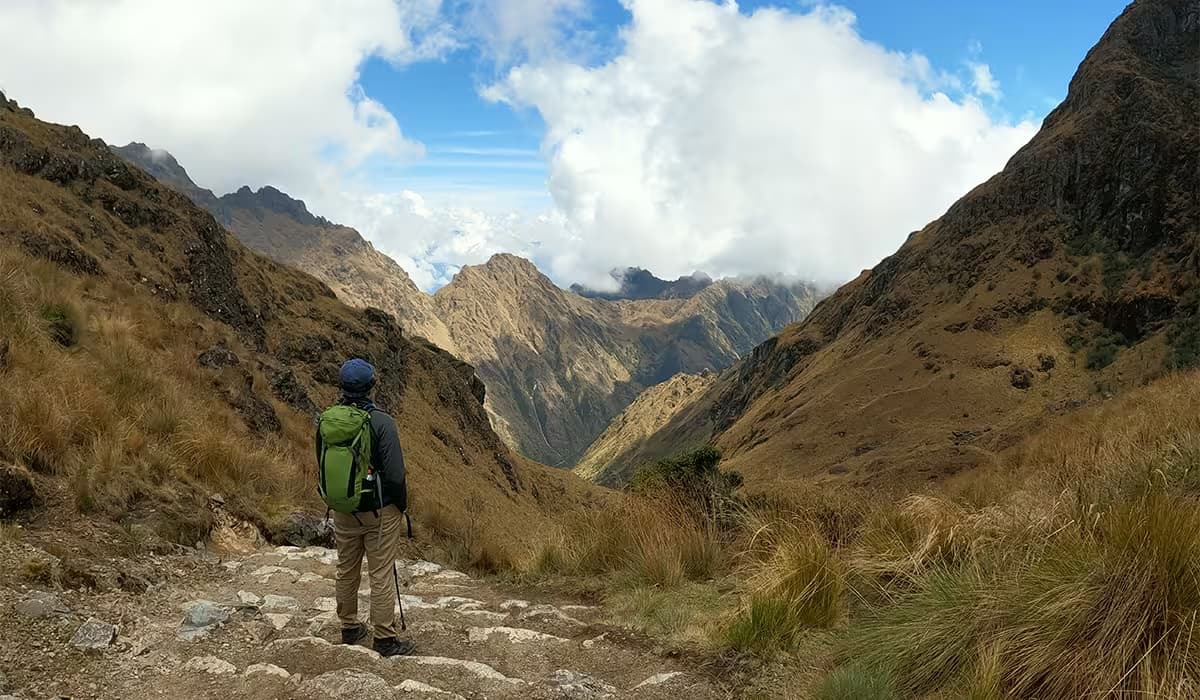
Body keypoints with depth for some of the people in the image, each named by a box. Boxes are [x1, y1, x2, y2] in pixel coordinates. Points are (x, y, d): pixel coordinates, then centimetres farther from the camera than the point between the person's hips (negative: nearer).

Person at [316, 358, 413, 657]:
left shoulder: (326, 420, -3)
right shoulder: (381, 422, -19)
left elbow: (322, 466, 9)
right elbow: (395, 472, -19)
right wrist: (402, 504, -2)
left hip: (342, 510, 5)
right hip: (379, 510, -5)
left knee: (347, 571, 20)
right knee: (381, 575, 3)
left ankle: (349, 629, 33)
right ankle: (385, 639, 10)